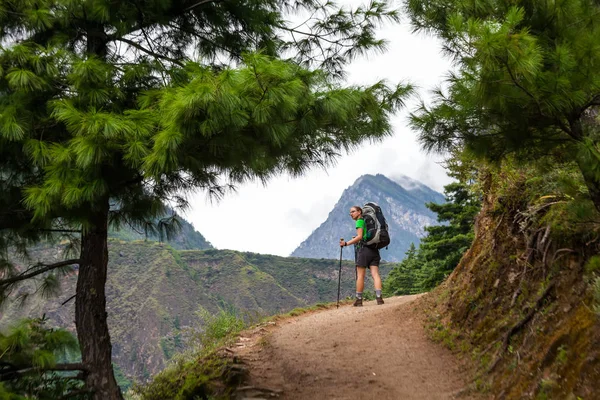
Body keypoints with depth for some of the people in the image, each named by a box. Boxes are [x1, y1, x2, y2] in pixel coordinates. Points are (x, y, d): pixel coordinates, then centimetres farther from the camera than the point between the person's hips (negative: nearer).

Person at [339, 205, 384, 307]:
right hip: (373, 250, 7)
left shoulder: (360, 221, -2)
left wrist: (346, 243, -16)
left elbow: (359, 237, -13)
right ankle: (379, 297, -16)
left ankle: (359, 299, 5)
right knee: (375, 274, -4)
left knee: (360, 276, 0)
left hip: (364, 249, -7)